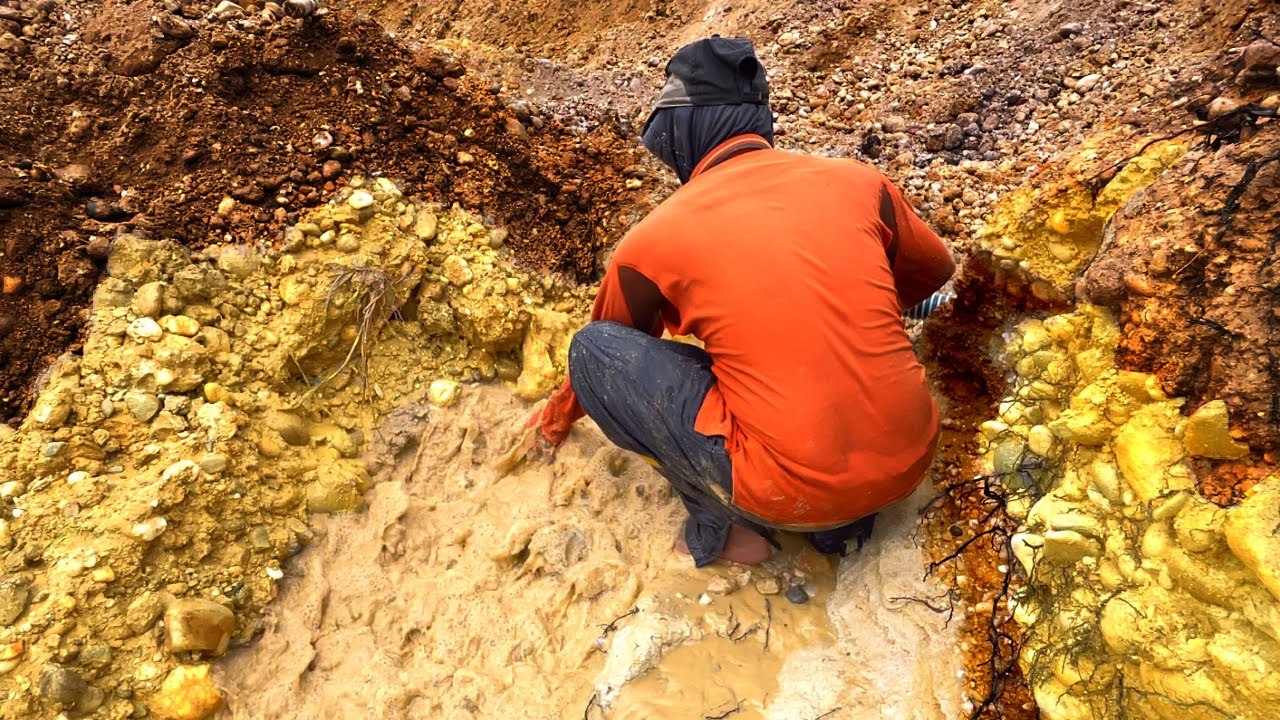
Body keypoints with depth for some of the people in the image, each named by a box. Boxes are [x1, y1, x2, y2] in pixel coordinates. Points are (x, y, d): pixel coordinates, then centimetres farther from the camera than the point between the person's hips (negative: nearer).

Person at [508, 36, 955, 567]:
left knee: (595, 350, 3)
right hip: (915, 460, 6)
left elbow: (602, 357, 16)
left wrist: (556, 421, 37)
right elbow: (934, 271, 24)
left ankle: (725, 527, 6)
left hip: (796, 497, -5)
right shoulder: (858, 181, 5)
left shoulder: (652, 242, -3)